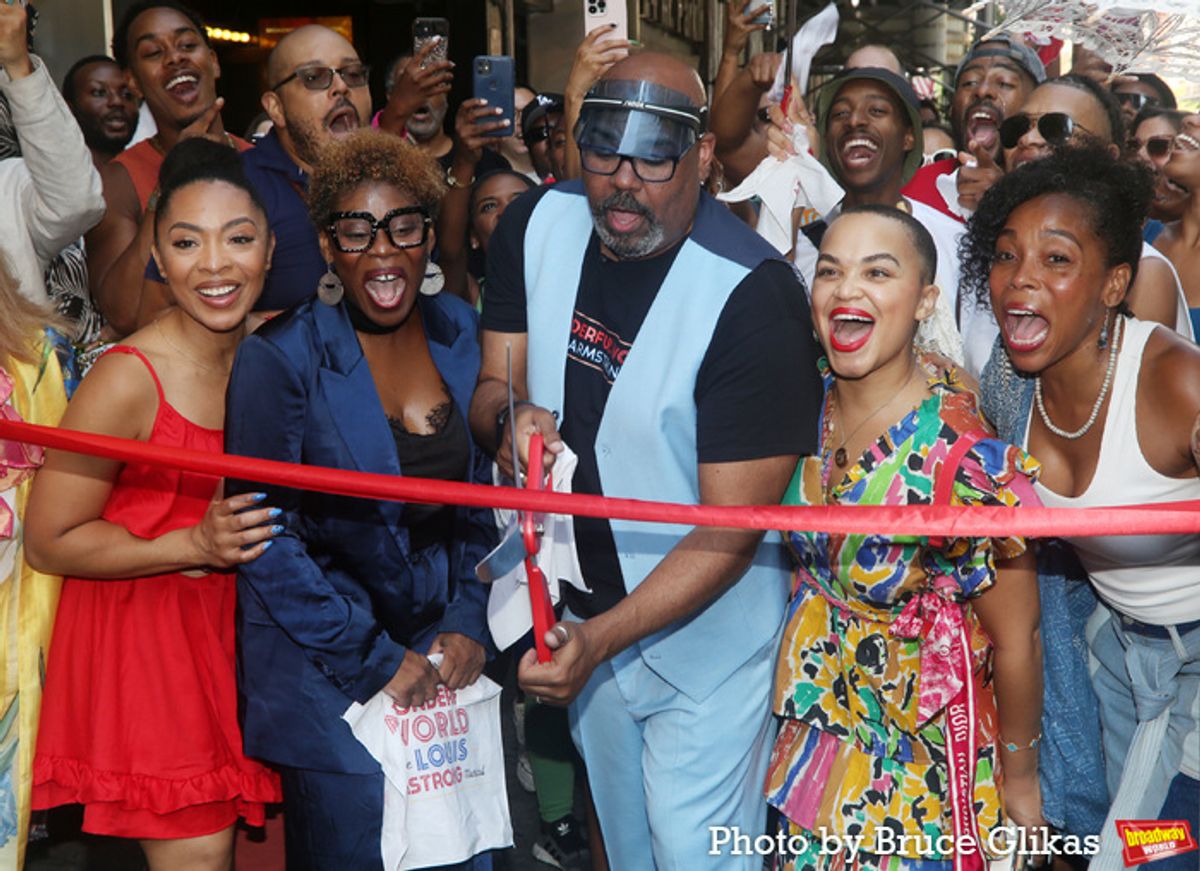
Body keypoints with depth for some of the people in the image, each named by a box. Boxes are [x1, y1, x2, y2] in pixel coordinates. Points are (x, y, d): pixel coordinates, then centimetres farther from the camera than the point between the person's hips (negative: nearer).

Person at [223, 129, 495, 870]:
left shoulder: (456, 329, 0)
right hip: (329, 672, -4)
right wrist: (376, 660, -13)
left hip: (446, 656, 5)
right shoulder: (282, 358, -14)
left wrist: (468, 622, -2)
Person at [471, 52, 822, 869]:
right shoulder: (536, 224, -9)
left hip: (704, 636, -5)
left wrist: (599, 640, -30)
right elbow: (492, 388, 1)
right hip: (582, 616, 6)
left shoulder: (753, 296, -27)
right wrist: (511, 419, -23)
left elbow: (732, 531, -25)